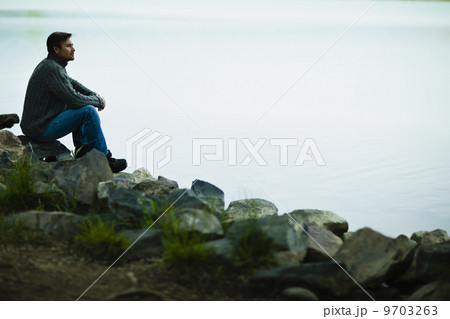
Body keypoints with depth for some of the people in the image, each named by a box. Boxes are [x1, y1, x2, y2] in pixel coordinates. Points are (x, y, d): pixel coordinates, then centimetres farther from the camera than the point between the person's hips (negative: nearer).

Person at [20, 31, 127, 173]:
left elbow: (72, 83, 26)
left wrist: (94, 95, 9)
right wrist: (99, 101, -7)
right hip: (41, 130, -11)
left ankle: (82, 148, 21)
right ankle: (104, 160, -10)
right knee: (88, 111, -18)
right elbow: (74, 99, -25)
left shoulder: (51, 65, 11)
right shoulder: (52, 69, -20)